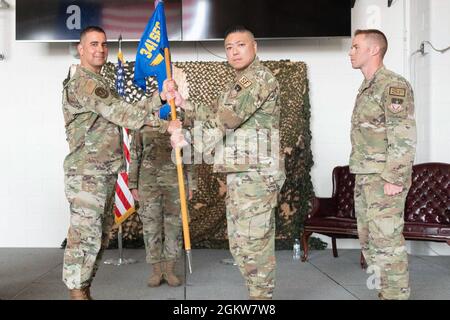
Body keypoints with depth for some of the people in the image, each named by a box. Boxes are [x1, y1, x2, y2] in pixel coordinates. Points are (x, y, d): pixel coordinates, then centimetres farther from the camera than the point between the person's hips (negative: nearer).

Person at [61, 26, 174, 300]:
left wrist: (160, 98, 6)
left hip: (105, 173, 10)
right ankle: (77, 291, 2)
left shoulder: (100, 83, 23)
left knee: (101, 234, 13)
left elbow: (126, 111, 16)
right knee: (86, 234, -7)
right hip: (87, 173, -10)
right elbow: (122, 114, -17)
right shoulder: (83, 81, -11)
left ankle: (84, 288, 23)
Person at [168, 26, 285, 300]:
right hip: (238, 174, 10)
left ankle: (261, 295, 6)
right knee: (239, 244, 14)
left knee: (254, 243, -5)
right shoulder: (235, 85, 22)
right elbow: (215, 116, 15)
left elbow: (225, 118, -17)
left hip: (257, 174, -10)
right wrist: (184, 104, 2)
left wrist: (186, 136, -9)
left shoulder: (262, 78, -10)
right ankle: (259, 292, 26)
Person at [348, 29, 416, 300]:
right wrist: (362, 175, 16)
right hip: (365, 177, 9)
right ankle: (386, 290, 25)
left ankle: (396, 294, 5)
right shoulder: (367, 88, 16)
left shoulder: (393, 85, -11)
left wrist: (394, 178, -21)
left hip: (385, 178, -9)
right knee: (368, 237, 13)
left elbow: (404, 137, -18)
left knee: (386, 239, -6)